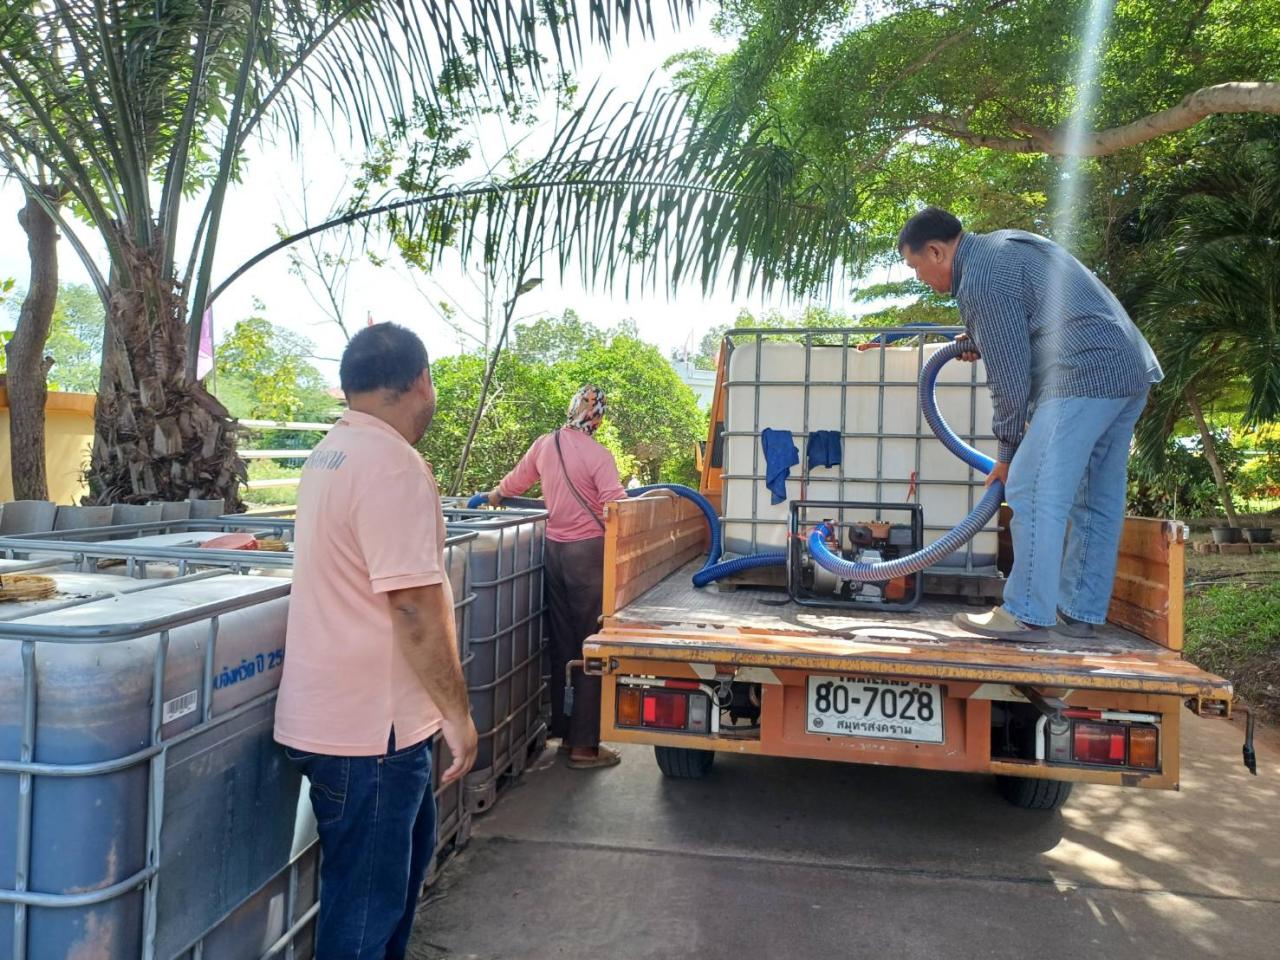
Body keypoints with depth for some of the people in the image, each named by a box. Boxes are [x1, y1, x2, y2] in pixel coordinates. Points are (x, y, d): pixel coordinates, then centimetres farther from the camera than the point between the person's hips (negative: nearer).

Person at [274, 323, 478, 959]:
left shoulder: (331, 453, 10)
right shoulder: (393, 465, -23)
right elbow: (416, 607, -25)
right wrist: (457, 713, -16)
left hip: (335, 711, 10)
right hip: (368, 728, -10)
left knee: (407, 852, 27)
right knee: (366, 901, 7)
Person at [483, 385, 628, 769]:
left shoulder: (545, 444, 6)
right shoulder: (598, 456, -13)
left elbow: (515, 481, 22)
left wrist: (492, 496, 40)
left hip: (554, 550, 6)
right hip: (588, 552, -6)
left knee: (562, 644, 15)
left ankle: (564, 731, 25)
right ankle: (585, 745, 5)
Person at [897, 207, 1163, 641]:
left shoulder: (979, 279, -10)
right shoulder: (1003, 244, 20)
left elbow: (1010, 376, -11)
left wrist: (1006, 452, -1)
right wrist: (984, 342, 24)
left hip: (1085, 375, -11)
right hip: (1132, 371, 11)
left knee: (1033, 490, -9)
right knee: (1097, 498, 11)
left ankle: (1027, 614, -7)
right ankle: (1080, 613, 17)